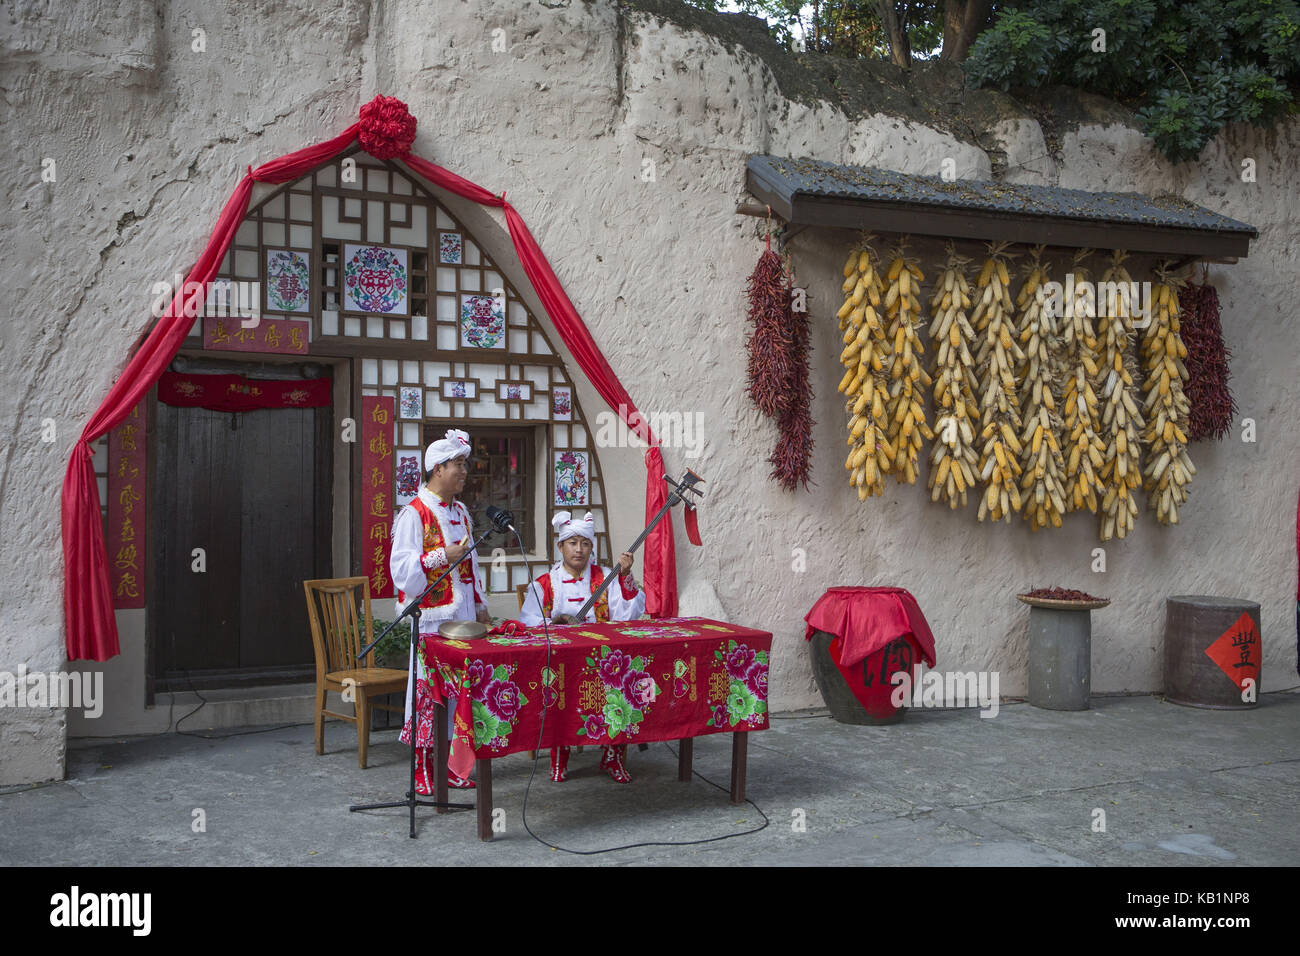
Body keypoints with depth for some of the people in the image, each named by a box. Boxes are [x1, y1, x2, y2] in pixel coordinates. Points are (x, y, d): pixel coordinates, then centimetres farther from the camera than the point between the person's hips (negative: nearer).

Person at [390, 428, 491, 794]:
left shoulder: (460, 512, 15)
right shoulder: (414, 514, -9)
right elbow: (401, 568, -16)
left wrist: (480, 607, 20)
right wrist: (443, 556, -24)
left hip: (461, 615, 8)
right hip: (431, 619, -7)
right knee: (428, 688, -4)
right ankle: (423, 772, 5)